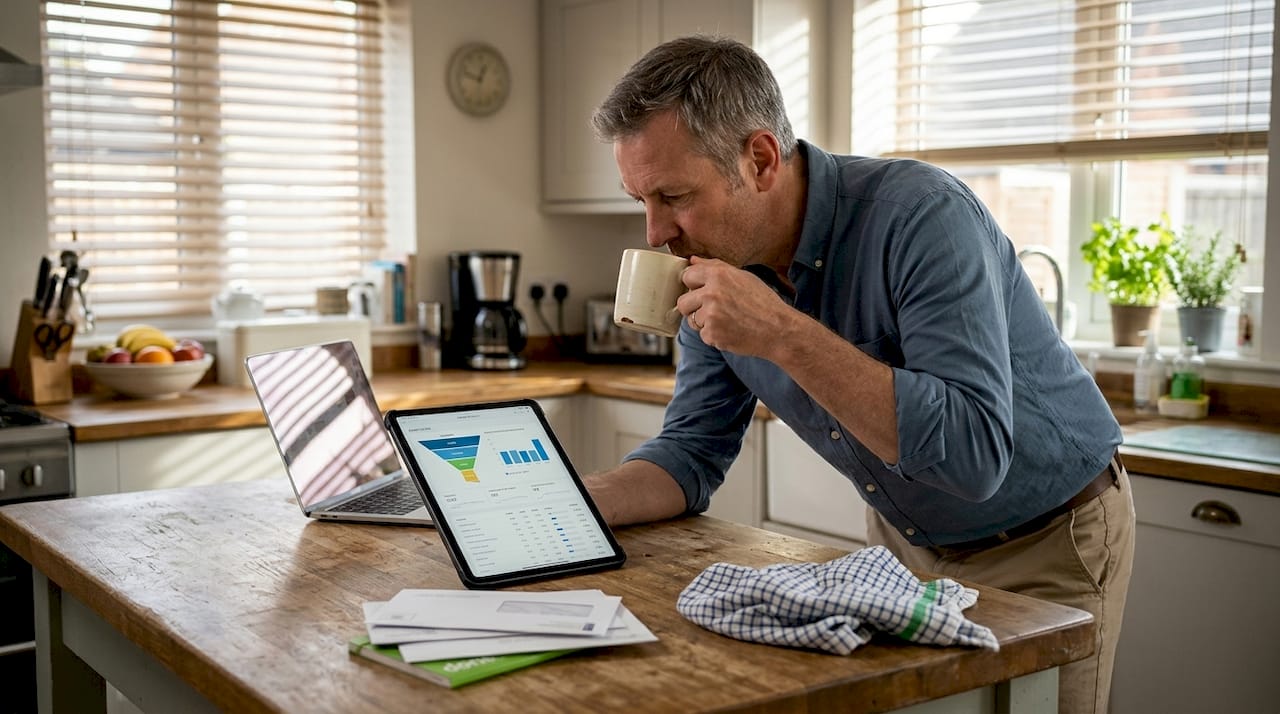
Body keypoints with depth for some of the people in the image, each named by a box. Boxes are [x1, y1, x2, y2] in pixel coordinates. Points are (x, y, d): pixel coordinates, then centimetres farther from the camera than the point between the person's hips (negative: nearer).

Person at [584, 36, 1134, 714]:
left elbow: (975, 453, -39)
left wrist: (783, 334, -41)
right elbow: (693, 454, -3)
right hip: (904, 538, 6)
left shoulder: (919, 214, -31)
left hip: (1045, 548, -5)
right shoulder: (721, 271, -10)